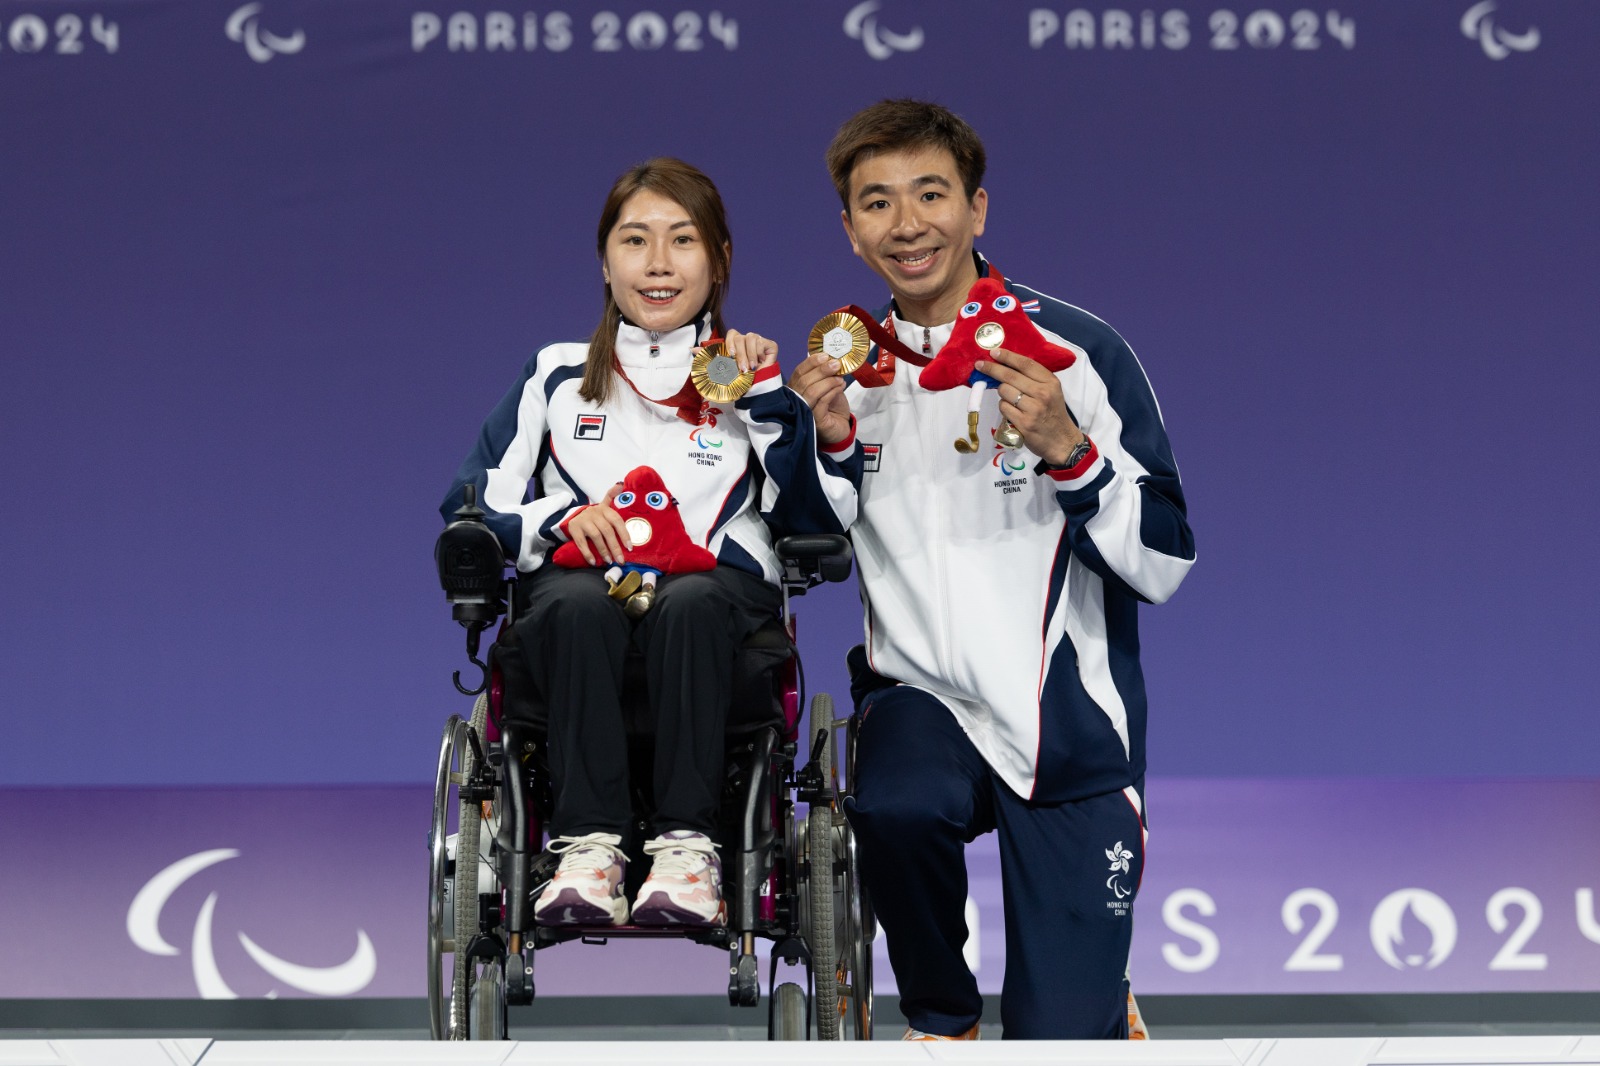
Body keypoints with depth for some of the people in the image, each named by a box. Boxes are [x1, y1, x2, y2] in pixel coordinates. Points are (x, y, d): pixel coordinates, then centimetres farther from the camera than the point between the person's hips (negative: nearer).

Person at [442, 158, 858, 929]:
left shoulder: (746, 375, 21)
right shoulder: (558, 378, 22)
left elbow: (822, 515, 6)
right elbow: (469, 503, 13)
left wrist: (769, 399, 0)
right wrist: (561, 517, -5)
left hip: (715, 583, 0)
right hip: (581, 575, 1)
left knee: (689, 604, -38)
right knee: (580, 605, -37)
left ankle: (686, 846, -44)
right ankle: (588, 847, -43)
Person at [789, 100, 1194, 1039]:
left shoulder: (1078, 352, -5)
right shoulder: (852, 369, 6)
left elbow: (1164, 565, -7)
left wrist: (1066, 451, -21)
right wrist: (827, 445, -4)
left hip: (1069, 720, -2)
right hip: (923, 693, 2)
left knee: (1060, 1036, -9)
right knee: (897, 808, -35)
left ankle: (1095, 988, 29)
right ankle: (941, 1016, -5)